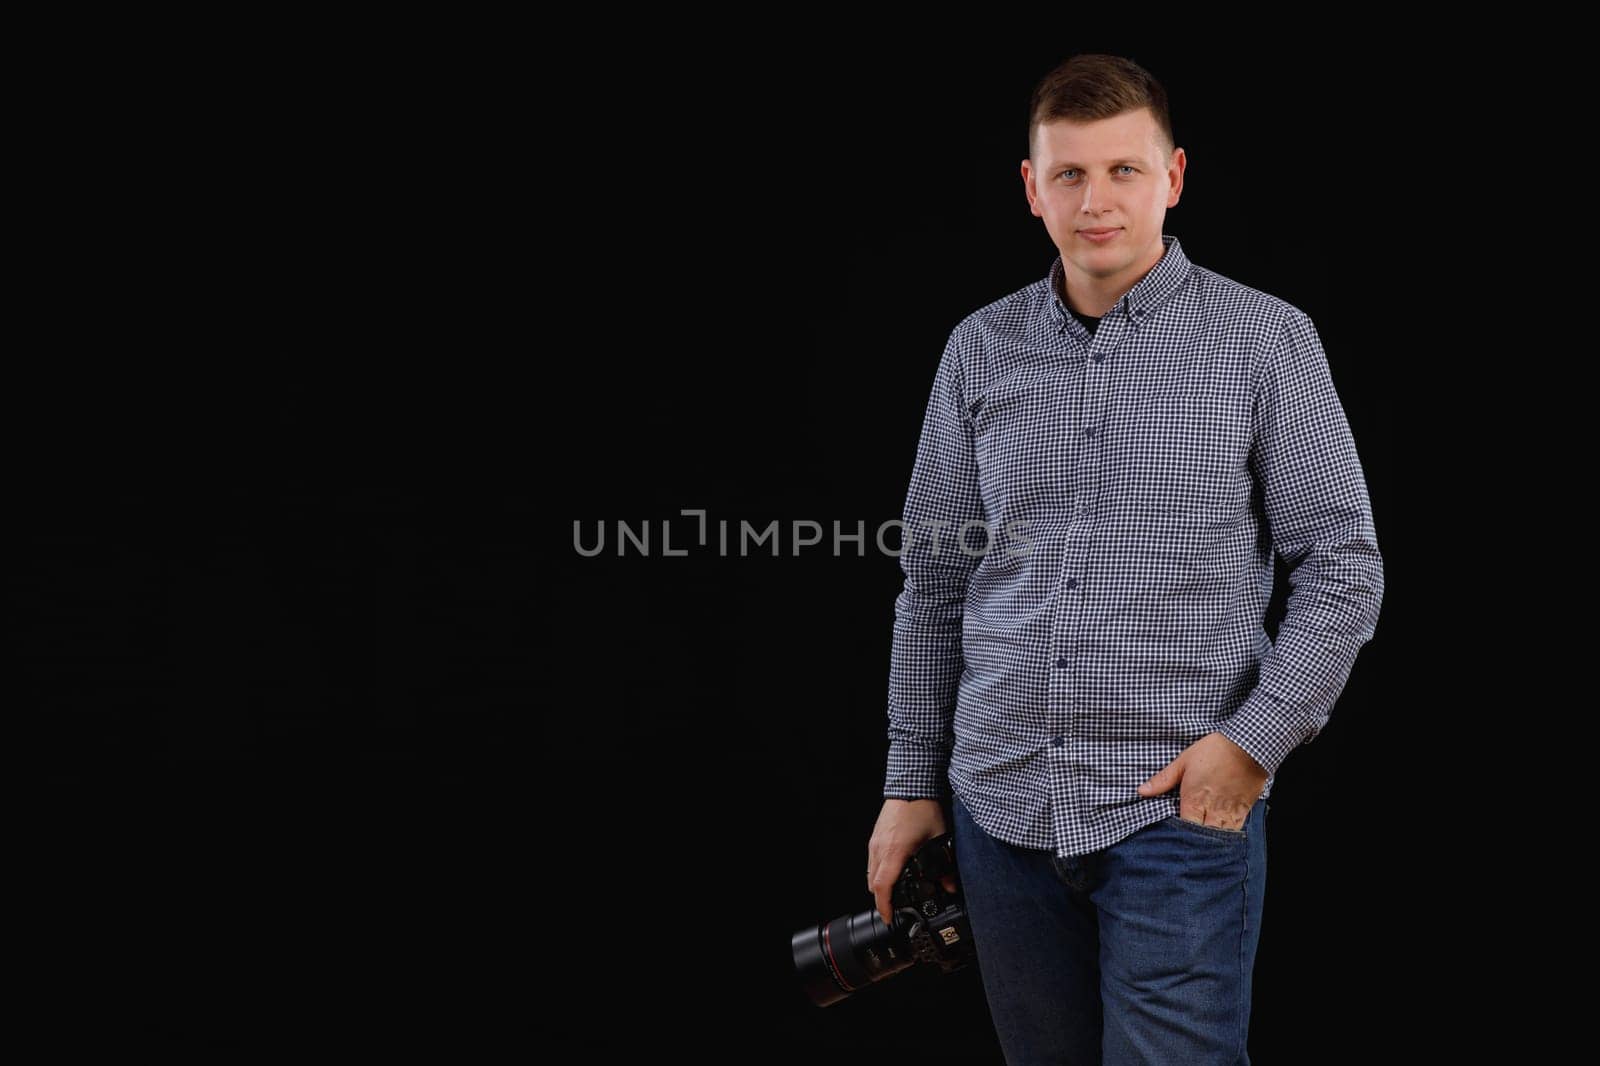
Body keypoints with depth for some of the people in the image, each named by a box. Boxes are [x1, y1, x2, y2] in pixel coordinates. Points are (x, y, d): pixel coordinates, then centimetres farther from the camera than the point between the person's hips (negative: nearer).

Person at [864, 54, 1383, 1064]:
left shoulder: (1265, 340, -2)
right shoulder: (981, 349, 8)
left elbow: (1345, 568, -2)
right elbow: (935, 581, 13)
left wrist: (1257, 737, -12)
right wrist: (913, 780, 11)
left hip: (1181, 805, -3)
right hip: (1002, 804, 4)